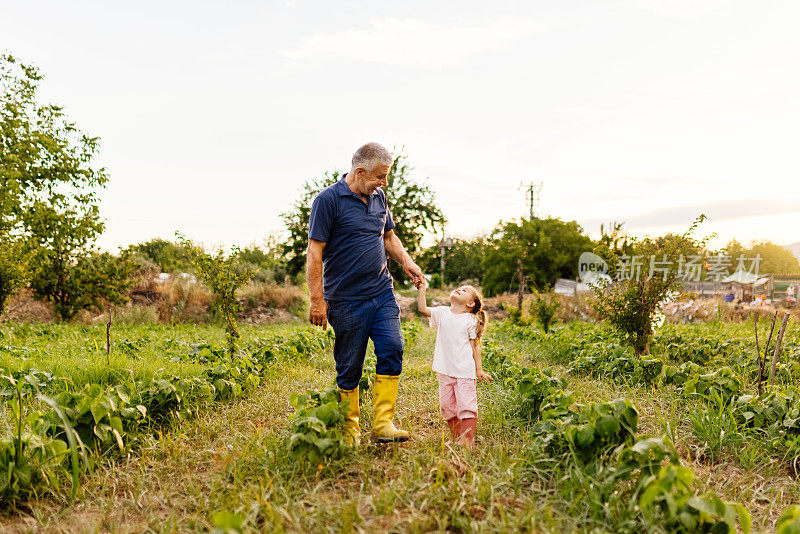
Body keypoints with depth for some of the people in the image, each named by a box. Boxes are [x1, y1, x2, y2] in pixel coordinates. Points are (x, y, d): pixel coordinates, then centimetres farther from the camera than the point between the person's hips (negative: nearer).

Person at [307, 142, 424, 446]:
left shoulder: (378, 197, 11)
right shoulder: (328, 200, -10)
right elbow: (315, 252, -12)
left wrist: (406, 261, 5)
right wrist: (317, 300, -16)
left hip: (382, 293, 6)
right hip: (346, 300, -5)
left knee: (392, 350, -8)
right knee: (349, 367, 3)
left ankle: (383, 424, -1)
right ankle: (350, 432, 19)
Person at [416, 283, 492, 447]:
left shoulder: (471, 320, -1)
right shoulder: (442, 312, 8)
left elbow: (475, 345, 3)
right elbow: (423, 309, -2)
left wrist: (479, 370, 2)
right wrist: (422, 287, -5)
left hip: (465, 371, -4)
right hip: (445, 371, 4)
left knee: (467, 406, -7)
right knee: (447, 406, 10)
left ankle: (467, 440, 3)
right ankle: (454, 436, 27)